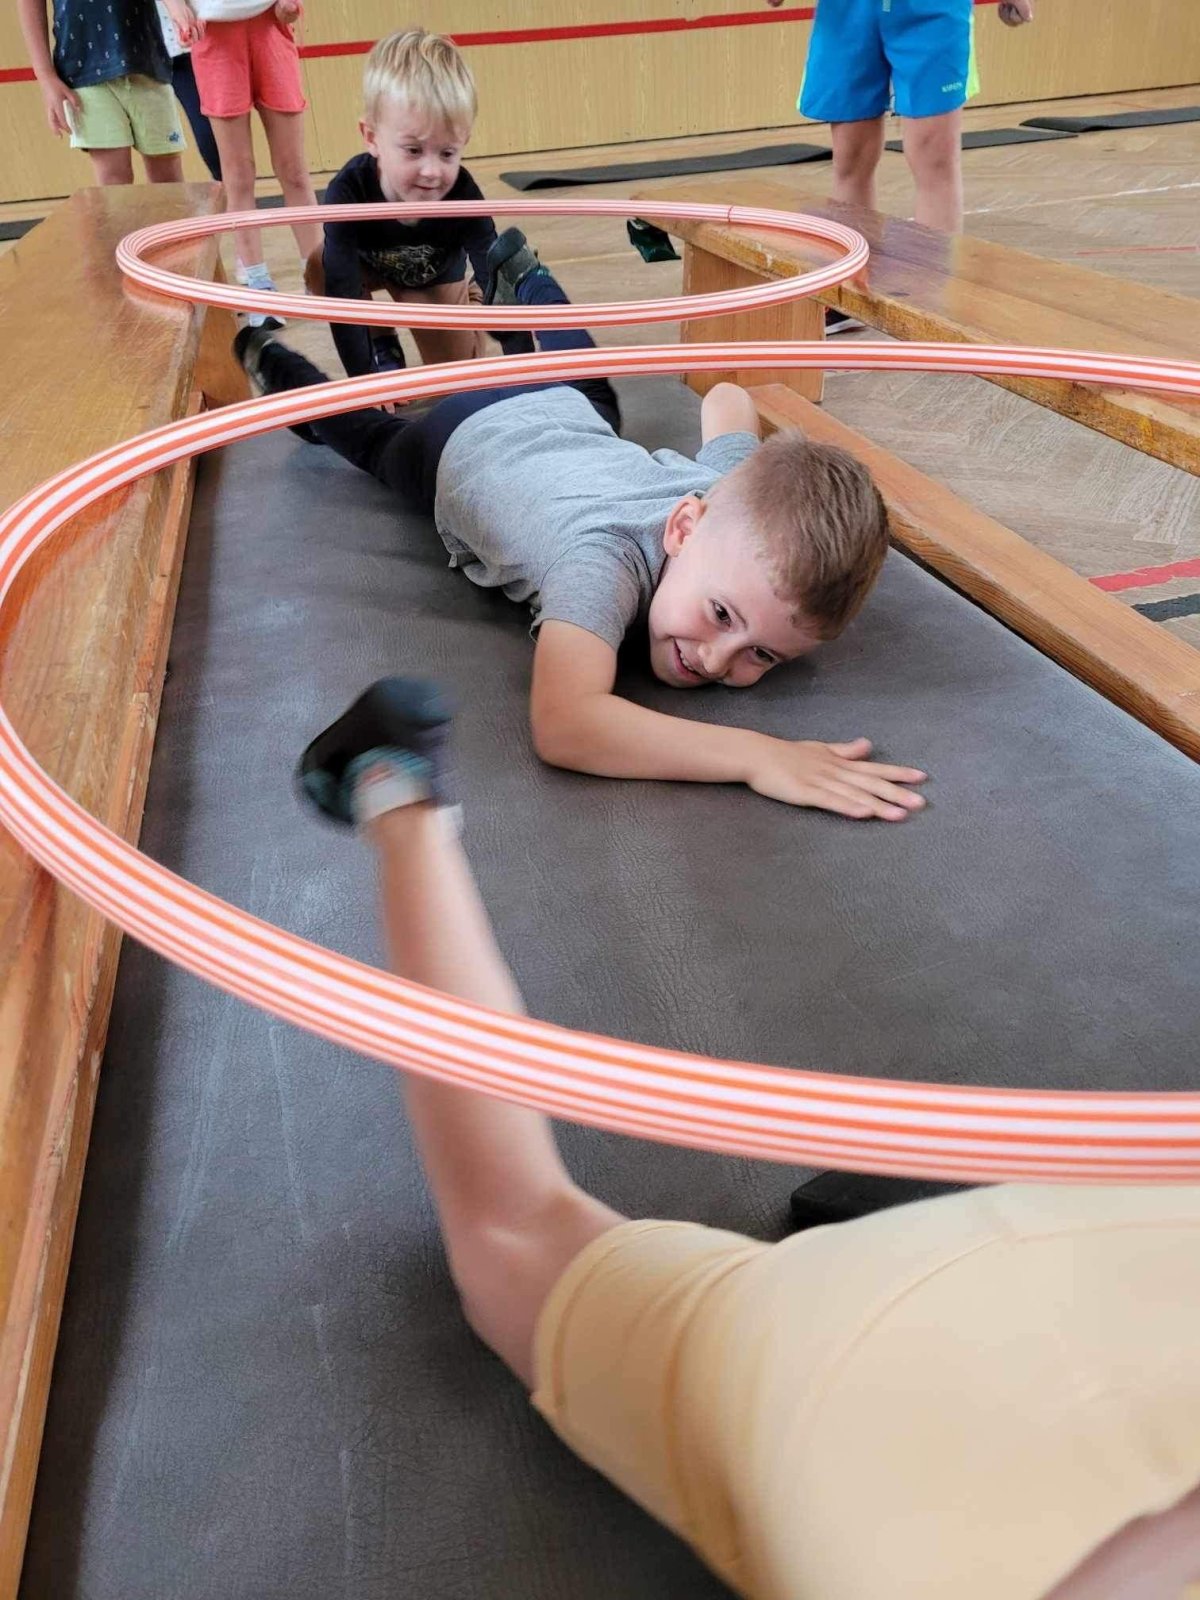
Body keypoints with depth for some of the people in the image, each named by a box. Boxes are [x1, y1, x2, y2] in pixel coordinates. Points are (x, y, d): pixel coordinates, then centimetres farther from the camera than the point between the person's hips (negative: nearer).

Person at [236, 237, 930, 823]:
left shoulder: (746, 504, -34)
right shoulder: (606, 560, -53)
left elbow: (726, 399, -12)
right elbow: (561, 725, -71)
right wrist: (753, 753, -74)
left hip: (574, 418, 4)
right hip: (464, 446, -4)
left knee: (587, 384, 41)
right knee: (378, 442, 31)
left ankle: (521, 273, 62)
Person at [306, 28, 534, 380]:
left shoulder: (464, 197, -38)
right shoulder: (348, 191, -40)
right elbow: (343, 295, -44)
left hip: (433, 276, 1)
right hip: (368, 266, 0)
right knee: (321, 268, -31)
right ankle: (383, 346, -3)